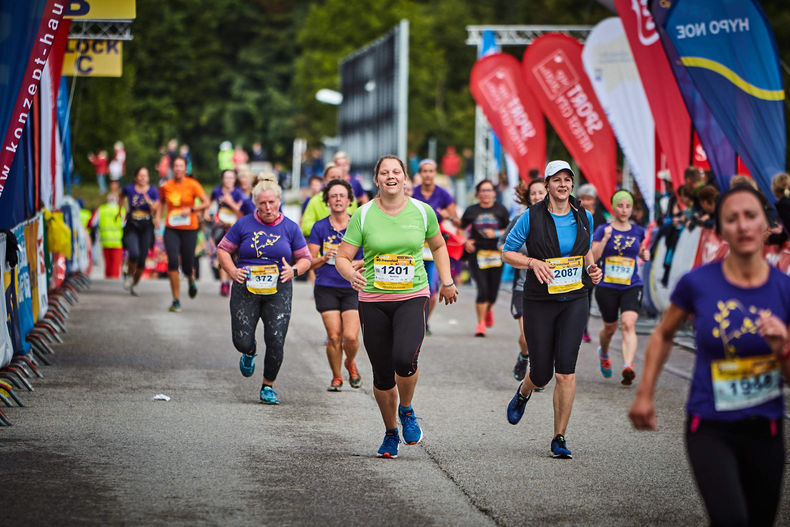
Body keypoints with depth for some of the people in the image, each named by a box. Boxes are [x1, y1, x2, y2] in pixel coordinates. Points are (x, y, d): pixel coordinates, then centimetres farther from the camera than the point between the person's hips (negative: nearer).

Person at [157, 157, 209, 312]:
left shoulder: (192, 185, -4)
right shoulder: (166, 187, 3)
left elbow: (206, 203, -4)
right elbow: (162, 202, 22)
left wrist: (191, 210, -18)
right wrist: (158, 217, 7)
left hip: (189, 229, -1)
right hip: (171, 229, 1)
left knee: (187, 267, 1)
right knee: (172, 261, -15)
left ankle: (191, 280, 41)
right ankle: (176, 300, -7)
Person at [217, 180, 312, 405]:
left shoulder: (290, 228, 5)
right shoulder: (244, 225, 2)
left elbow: (305, 259, 11)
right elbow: (223, 250, 9)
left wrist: (293, 270, -10)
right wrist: (233, 271, -8)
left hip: (278, 291, 0)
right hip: (246, 289, 0)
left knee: (276, 342, -8)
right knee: (242, 342, -6)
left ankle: (268, 386, 11)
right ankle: (250, 351, 33)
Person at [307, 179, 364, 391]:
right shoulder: (320, 227, 4)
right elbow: (310, 262, 5)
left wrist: (358, 263, -12)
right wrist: (324, 258, -16)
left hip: (353, 288, 0)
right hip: (326, 288, 0)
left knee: (351, 336, -12)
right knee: (334, 336, -8)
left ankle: (351, 363, 21)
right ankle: (336, 377, 14)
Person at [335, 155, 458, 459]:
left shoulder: (422, 211, 2)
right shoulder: (363, 215, -2)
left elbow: (438, 246, 20)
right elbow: (342, 257, -3)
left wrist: (446, 281, 16)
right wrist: (351, 274, -24)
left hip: (412, 298, -1)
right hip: (373, 301, 1)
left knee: (404, 359, -26)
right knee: (383, 375, 4)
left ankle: (406, 410, 5)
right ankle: (391, 433, 27)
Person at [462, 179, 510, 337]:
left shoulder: (500, 210, 5)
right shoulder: (471, 211, 6)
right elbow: (461, 228, 15)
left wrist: (496, 233, -10)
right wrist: (466, 241, -3)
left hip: (496, 254, 1)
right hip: (477, 253, -1)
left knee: (493, 292, 3)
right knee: (482, 289, -13)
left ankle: (488, 310, 38)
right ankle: (481, 323, -1)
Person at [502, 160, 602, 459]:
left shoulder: (584, 217, 4)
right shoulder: (532, 217, -6)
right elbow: (507, 252, -1)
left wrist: (591, 269, 2)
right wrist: (533, 262, -18)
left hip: (575, 300, 2)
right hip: (540, 301, -1)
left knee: (566, 370, -10)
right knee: (542, 374, 4)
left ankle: (559, 439, -1)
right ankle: (524, 392, 43)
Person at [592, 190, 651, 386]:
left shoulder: (638, 231, 8)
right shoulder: (603, 230, -1)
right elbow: (592, 257, -11)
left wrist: (645, 254, 4)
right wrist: (605, 239, -23)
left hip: (632, 287, 1)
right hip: (607, 287, -1)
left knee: (628, 325, -20)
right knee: (610, 328, 13)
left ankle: (628, 367, -33)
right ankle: (603, 354, 47)